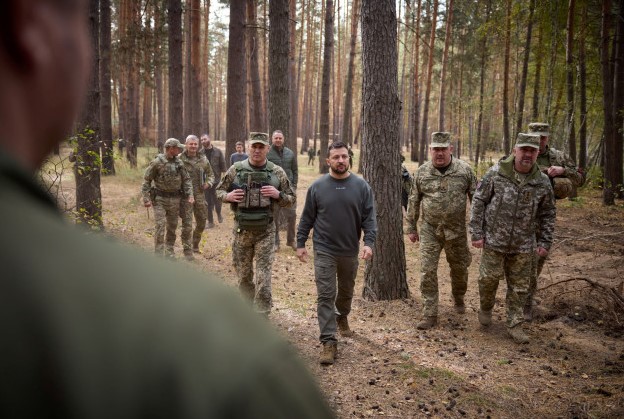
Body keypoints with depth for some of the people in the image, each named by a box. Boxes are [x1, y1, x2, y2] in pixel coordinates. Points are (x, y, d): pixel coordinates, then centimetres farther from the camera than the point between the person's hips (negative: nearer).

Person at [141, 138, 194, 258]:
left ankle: (169, 251, 24)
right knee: (160, 226, -8)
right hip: (160, 199, -5)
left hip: (175, 199, 5)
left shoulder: (179, 163, 4)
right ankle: (159, 254, -1)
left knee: (172, 227, 11)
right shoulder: (157, 162, -11)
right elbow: (146, 180, -7)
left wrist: (190, 195, -4)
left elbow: (186, 179, 7)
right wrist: (146, 198, -12)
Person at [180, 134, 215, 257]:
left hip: (199, 195, 5)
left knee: (202, 222, 15)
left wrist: (208, 183, -2)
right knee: (187, 224, -4)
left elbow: (210, 174, 16)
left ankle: (195, 244, 37)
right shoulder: (180, 159, -7)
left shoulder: (203, 159, 6)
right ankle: (187, 250, 4)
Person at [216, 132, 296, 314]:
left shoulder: (277, 172, -2)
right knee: (243, 275, 14)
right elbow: (219, 191, 10)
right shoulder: (236, 169, -1)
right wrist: (228, 196, -12)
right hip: (241, 230, 2)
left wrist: (278, 195, -16)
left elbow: (291, 199, 4)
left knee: (263, 279, -3)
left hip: (265, 232, -2)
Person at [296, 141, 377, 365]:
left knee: (346, 291, 20)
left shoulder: (361, 186, -3)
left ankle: (342, 317, 49)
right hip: (324, 251, -2)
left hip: (350, 251, 2)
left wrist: (369, 242, -17)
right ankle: (329, 341, -2)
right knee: (326, 296, -5)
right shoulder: (317, 186, -3)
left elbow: (369, 217, -4)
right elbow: (307, 218, 3)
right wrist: (300, 243, 1)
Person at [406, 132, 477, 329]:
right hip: (429, 230, 0)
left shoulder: (465, 170, -5)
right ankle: (430, 314, 4)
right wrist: (411, 228, 7)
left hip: (456, 230, 0)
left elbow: (476, 199, 1)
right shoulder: (422, 172, -2)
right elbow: (413, 202, 6)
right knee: (427, 271, -5)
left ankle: (458, 298, 44)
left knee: (460, 268, 15)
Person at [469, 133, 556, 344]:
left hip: (523, 245, 2)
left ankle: (514, 324, 22)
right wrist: (477, 233, -7)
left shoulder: (542, 182, -2)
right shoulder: (496, 173, -9)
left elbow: (548, 214, 8)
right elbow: (478, 201, -4)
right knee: (489, 277, 3)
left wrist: (544, 242, 5)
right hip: (494, 240, -2)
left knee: (520, 286, 8)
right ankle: (486, 308, 32)